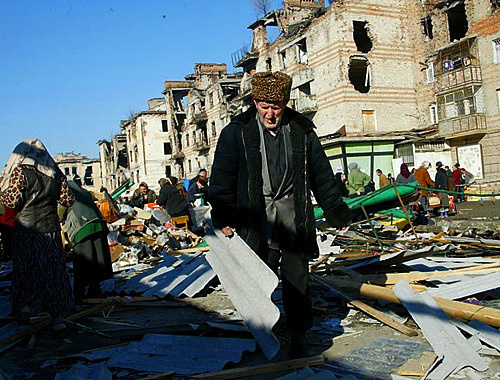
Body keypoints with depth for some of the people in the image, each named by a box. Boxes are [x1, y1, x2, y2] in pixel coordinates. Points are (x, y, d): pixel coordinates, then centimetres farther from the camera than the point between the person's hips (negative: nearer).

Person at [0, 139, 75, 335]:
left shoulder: (20, 171, -7)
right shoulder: (56, 173, 6)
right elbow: (68, 200, 7)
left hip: (26, 228, -3)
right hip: (51, 228, 3)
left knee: (26, 269, 9)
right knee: (54, 270, 5)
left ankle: (25, 310, 18)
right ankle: (58, 316, 5)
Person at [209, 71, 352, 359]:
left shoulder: (302, 131, 7)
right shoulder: (236, 132, 3)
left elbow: (322, 174, 14)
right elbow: (222, 178, 3)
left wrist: (336, 210, 16)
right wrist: (223, 218, -3)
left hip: (293, 218, 1)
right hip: (256, 219, -1)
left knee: (297, 278, 5)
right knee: (258, 279, 5)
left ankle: (299, 336, 21)